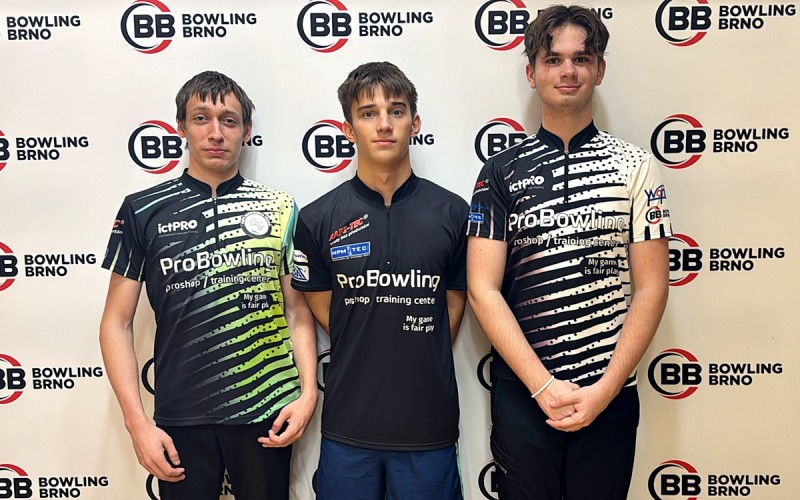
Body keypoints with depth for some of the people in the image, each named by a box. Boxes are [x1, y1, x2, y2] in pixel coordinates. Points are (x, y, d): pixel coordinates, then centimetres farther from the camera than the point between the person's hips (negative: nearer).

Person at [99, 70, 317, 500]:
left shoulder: (279, 209, 3)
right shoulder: (143, 211, 1)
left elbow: (298, 311, 5)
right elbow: (117, 322, 2)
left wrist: (308, 394, -6)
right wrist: (137, 422, -5)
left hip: (267, 414, 1)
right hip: (180, 417, 0)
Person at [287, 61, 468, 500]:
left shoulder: (452, 212, -3)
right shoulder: (318, 219, -4)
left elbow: (453, 305, 6)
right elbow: (323, 311, 6)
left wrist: (415, 362, 7)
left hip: (429, 424, 0)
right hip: (347, 426, 0)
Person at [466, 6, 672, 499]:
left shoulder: (636, 166, 2)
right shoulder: (501, 172, 1)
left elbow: (651, 287, -2)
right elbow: (483, 288, -5)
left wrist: (604, 390, -10)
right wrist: (545, 386, -11)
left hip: (611, 396, 0)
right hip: (522, 392, 0)